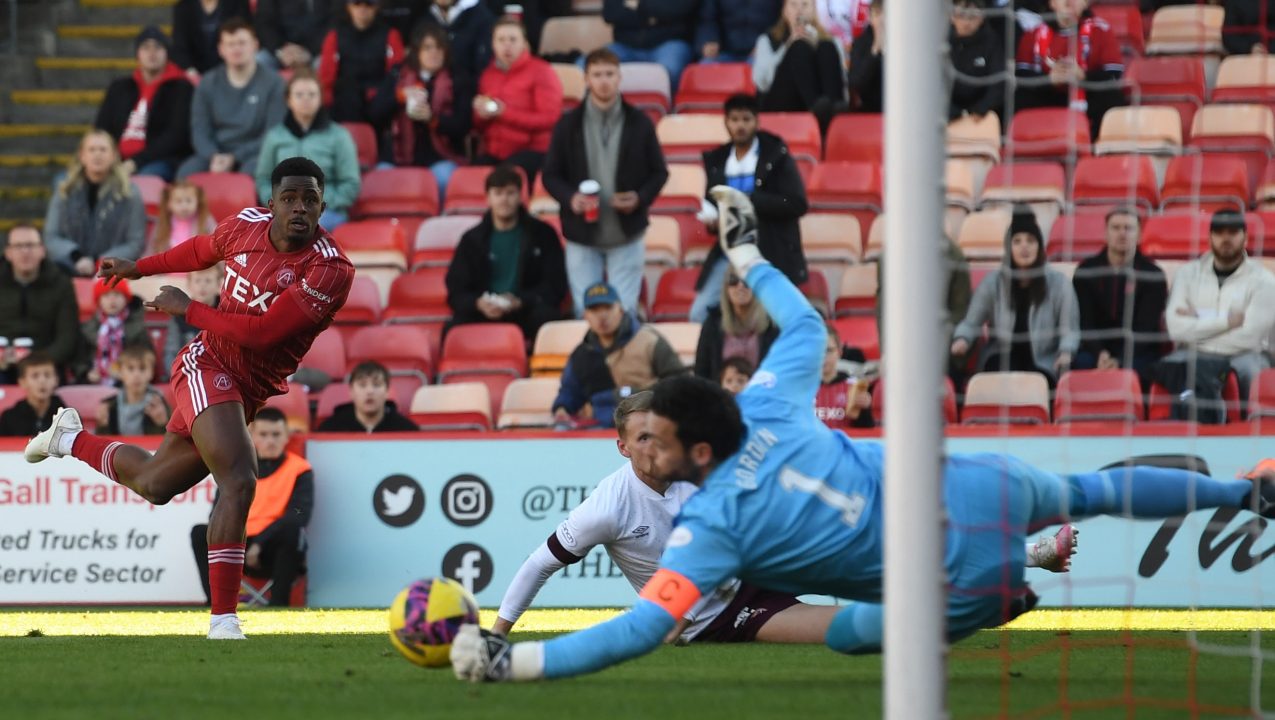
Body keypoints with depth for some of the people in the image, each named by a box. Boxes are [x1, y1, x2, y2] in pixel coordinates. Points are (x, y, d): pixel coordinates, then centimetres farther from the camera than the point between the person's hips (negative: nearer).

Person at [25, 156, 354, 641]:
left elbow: (263, 332, -22)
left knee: (154, 483, 21)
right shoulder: (247, 225, -6)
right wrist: (139, 268, 31)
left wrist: (188, 309, -16)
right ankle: (223, 618, -19)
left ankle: (70, 439, 51)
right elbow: (202, 251, 18)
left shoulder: (330, 270, -17)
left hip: (247, 394, 2)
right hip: (207, 366, -2)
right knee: (238, 483, -24)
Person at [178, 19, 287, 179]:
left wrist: (234, 158, -13)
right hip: (217, 153, 3)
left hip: (253, 154, -3)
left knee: (252, 171, -38)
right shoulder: (208, 84, 11)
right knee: (186, 172, -28)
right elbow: (200, 130, 7)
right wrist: (214, 157, -14)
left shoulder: (272, 82, 0)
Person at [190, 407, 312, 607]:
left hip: (277, 552, -3)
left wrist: (260, 543, -20)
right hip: (240, 548, 3)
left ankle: (278, 604, -29)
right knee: (200, 533, -19)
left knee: (291, 530, -35)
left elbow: (298, 515, -12)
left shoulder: (299, 470, 1)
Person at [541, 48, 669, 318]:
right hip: (581, 237, 1)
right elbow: (551, 175, 4)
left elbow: (659, 172, 6)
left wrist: (641, 198, -14)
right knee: (585, 313, 5)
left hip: (627, 235, -1)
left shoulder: (639, 123, -1)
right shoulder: (568, 125, 0)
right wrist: (570, 197, -17)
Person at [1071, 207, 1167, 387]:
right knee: (1081, 364, -33)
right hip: (1095, 350, 2)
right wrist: (1100, 354, -21)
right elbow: (1084, 323, 0)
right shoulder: (1086, 270, 7)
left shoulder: (1152, 275, 0)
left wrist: (1120, 361, -25)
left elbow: (1145, 328, -8)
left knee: (1133, 370, -37)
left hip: (1139, 352, -2)